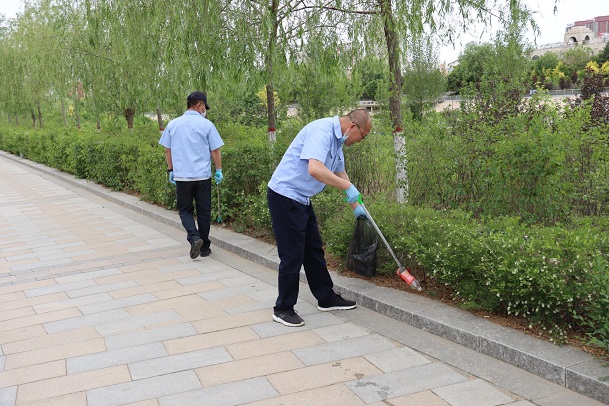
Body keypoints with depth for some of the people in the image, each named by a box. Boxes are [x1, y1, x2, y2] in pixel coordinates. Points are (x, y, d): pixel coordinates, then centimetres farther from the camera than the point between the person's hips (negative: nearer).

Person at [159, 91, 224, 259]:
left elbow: (167, 150, 11)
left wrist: (171, 170, 21)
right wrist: (219, 171, 9)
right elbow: (215, 151, -2)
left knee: (185, 210, 13)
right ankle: (204, 247, 16)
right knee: (204, 212, 10)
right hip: (202, 176, -1)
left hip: (181, 176, 2)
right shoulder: (206, 124, -4)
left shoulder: (173, 124, 5)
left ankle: (194, 237, -10)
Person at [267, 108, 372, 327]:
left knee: (314, 250, 16)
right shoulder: (322, 131, -20)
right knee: (292, 255, -3)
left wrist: (356, 206, 31)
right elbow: (315, 169, -35)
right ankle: (283, 309, 10)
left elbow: (340, 174, 26)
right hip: (284, 196, -10)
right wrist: (348, 187, -25)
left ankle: (326, 298, 28)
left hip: (301, 199, 10)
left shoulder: (336, 139, 12)